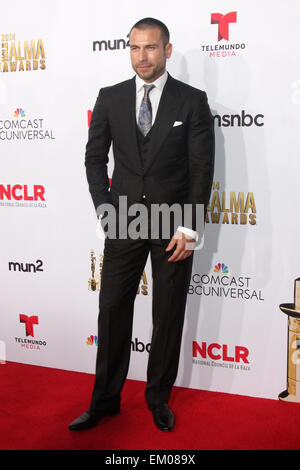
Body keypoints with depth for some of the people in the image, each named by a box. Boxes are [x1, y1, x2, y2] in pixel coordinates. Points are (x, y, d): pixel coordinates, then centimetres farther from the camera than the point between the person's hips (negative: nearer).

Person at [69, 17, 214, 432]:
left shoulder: (193, 101, -1)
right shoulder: (110, 98, 5)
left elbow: (202, 168, -4)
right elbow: (95, 157, 9)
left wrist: (188, 228, -10)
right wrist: (105, 208, -2)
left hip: (174, 225, -1)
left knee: (169, 316, 8)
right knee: (113, 310, 6)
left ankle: (159, 398, 27)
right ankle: (105, 399, 23)